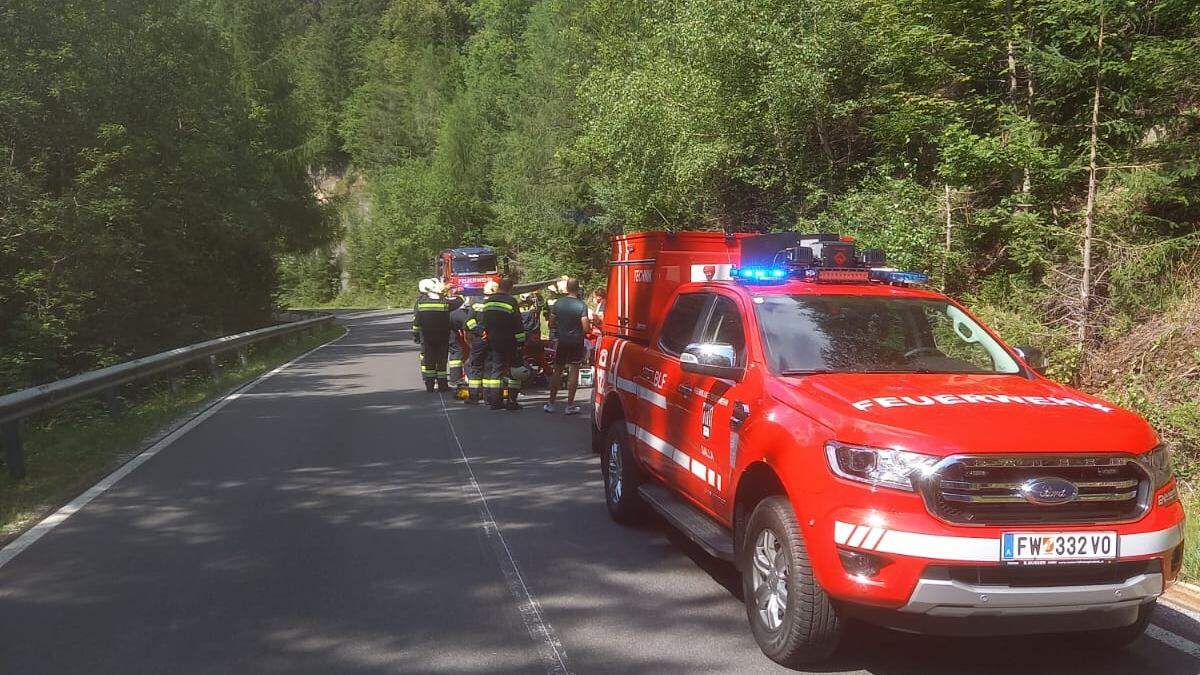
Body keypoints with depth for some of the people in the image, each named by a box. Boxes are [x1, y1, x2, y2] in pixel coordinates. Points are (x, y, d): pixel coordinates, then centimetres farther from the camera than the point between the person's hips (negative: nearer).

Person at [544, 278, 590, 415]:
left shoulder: (558, 303, -3)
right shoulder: (581, 306, -14)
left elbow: (552, 323, 3)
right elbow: (586, 328, -17)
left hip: (562, 342, 3)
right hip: (576, 342, -3)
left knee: (557, 371, 12)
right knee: (574, 371, 4)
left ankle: (551, 404, 14)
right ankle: (570, 405, 4)